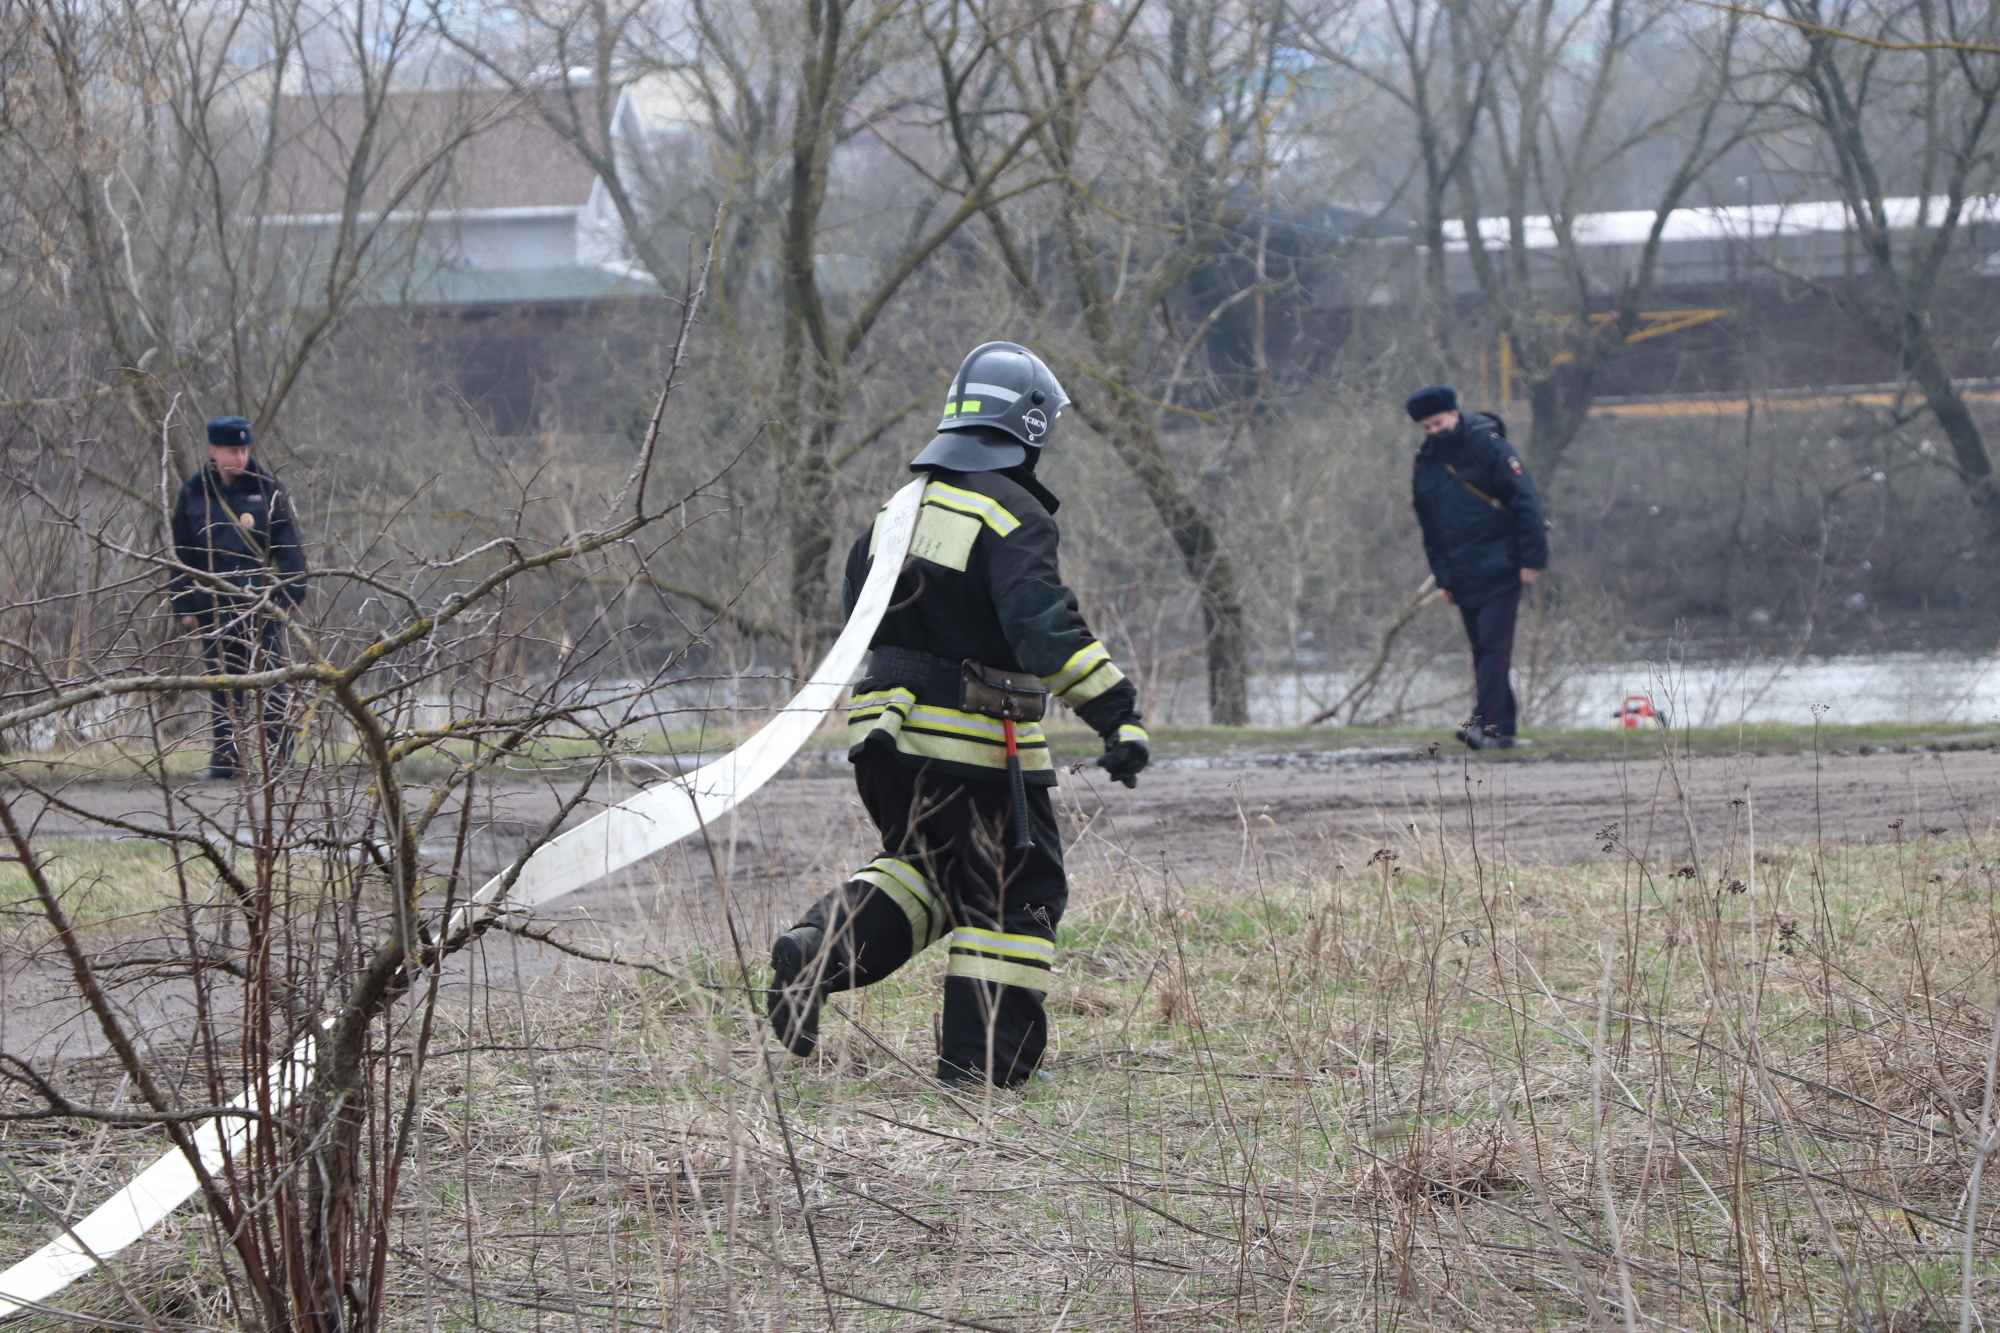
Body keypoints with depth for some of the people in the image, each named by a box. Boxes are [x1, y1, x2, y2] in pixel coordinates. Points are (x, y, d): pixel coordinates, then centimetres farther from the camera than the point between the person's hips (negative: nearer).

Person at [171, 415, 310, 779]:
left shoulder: (268, 489, 1)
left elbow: (290, 547, 2)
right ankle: (224, 758, 10)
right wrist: (185, 605, 8)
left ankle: (279, 757, -4)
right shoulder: (193, 493, 8)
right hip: (214, 607, 3)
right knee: (221, 685, 5)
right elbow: (182, 554, 13)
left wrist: (289, 595, -7)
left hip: (260, 604, -3)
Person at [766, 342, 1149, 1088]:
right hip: (974, 744, -7)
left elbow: (859, 617, 20)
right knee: (1016, 894, 5)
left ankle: (821, 948, -2)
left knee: (927, 870, 22)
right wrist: (1119, 715, -26)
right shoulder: (1011, 516, -13)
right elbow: (1044, 627, -24)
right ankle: (983, 1062, 2)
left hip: (884, 733, 7)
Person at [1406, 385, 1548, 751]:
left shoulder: (1487, 446, -6)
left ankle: (1486, 724, -21)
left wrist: (1533, 559, -13)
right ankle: (1502, 729, 10)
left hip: (1499, 569, -6)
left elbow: (1525, 501, -9)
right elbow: (1429, 527, 19)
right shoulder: (1425, 464, 12)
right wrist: (1442, 578, 14)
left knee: (1494, 646, -13)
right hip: (1463, 577, 6)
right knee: (1482, 651, 6)